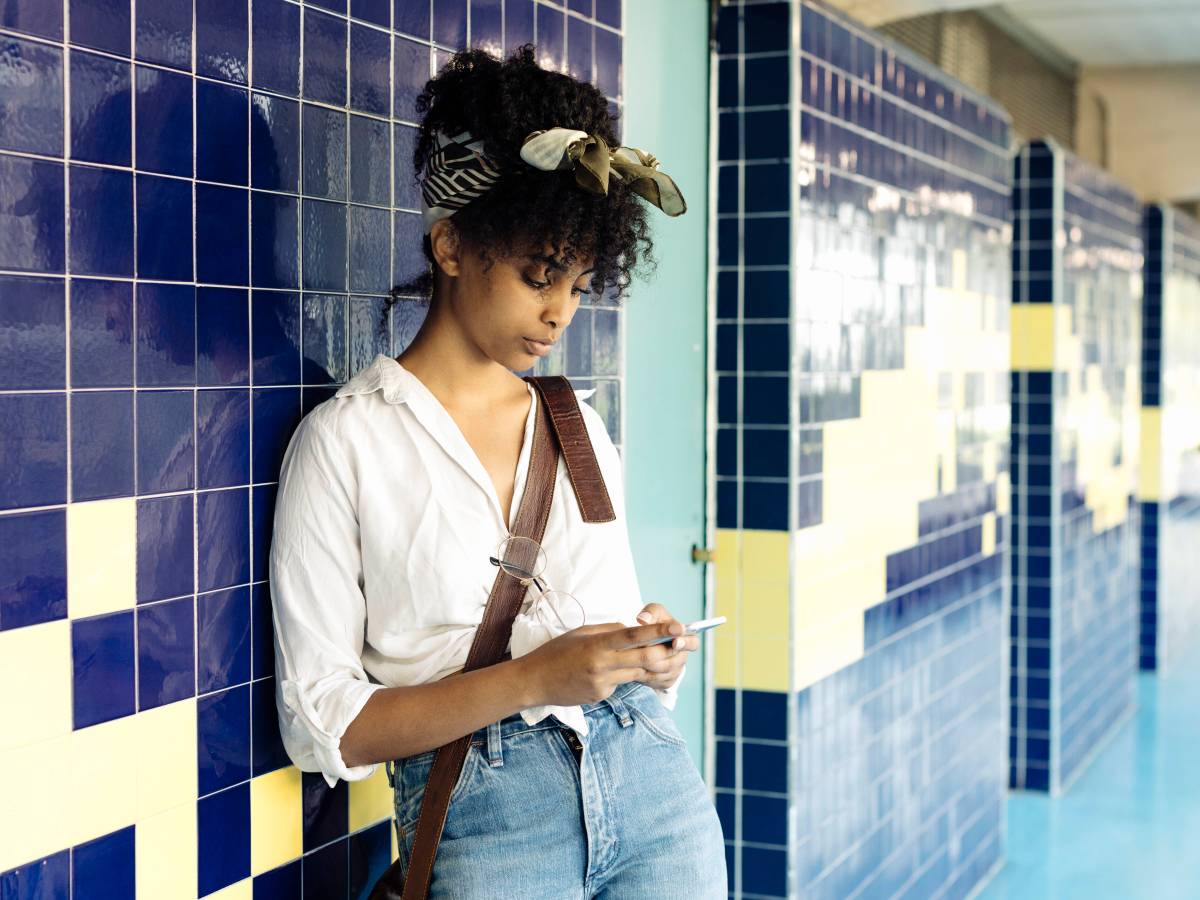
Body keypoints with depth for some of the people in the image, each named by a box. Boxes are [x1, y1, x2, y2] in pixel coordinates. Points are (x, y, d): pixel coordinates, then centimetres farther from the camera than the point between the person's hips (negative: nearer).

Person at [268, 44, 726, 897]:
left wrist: (654, 657, -3)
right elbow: (322, 724, -7)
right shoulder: (345, 441, -4)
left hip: (655, 785, 5)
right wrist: (532, 678, -17)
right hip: (484, 818, -4)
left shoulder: (582, 428, 12)